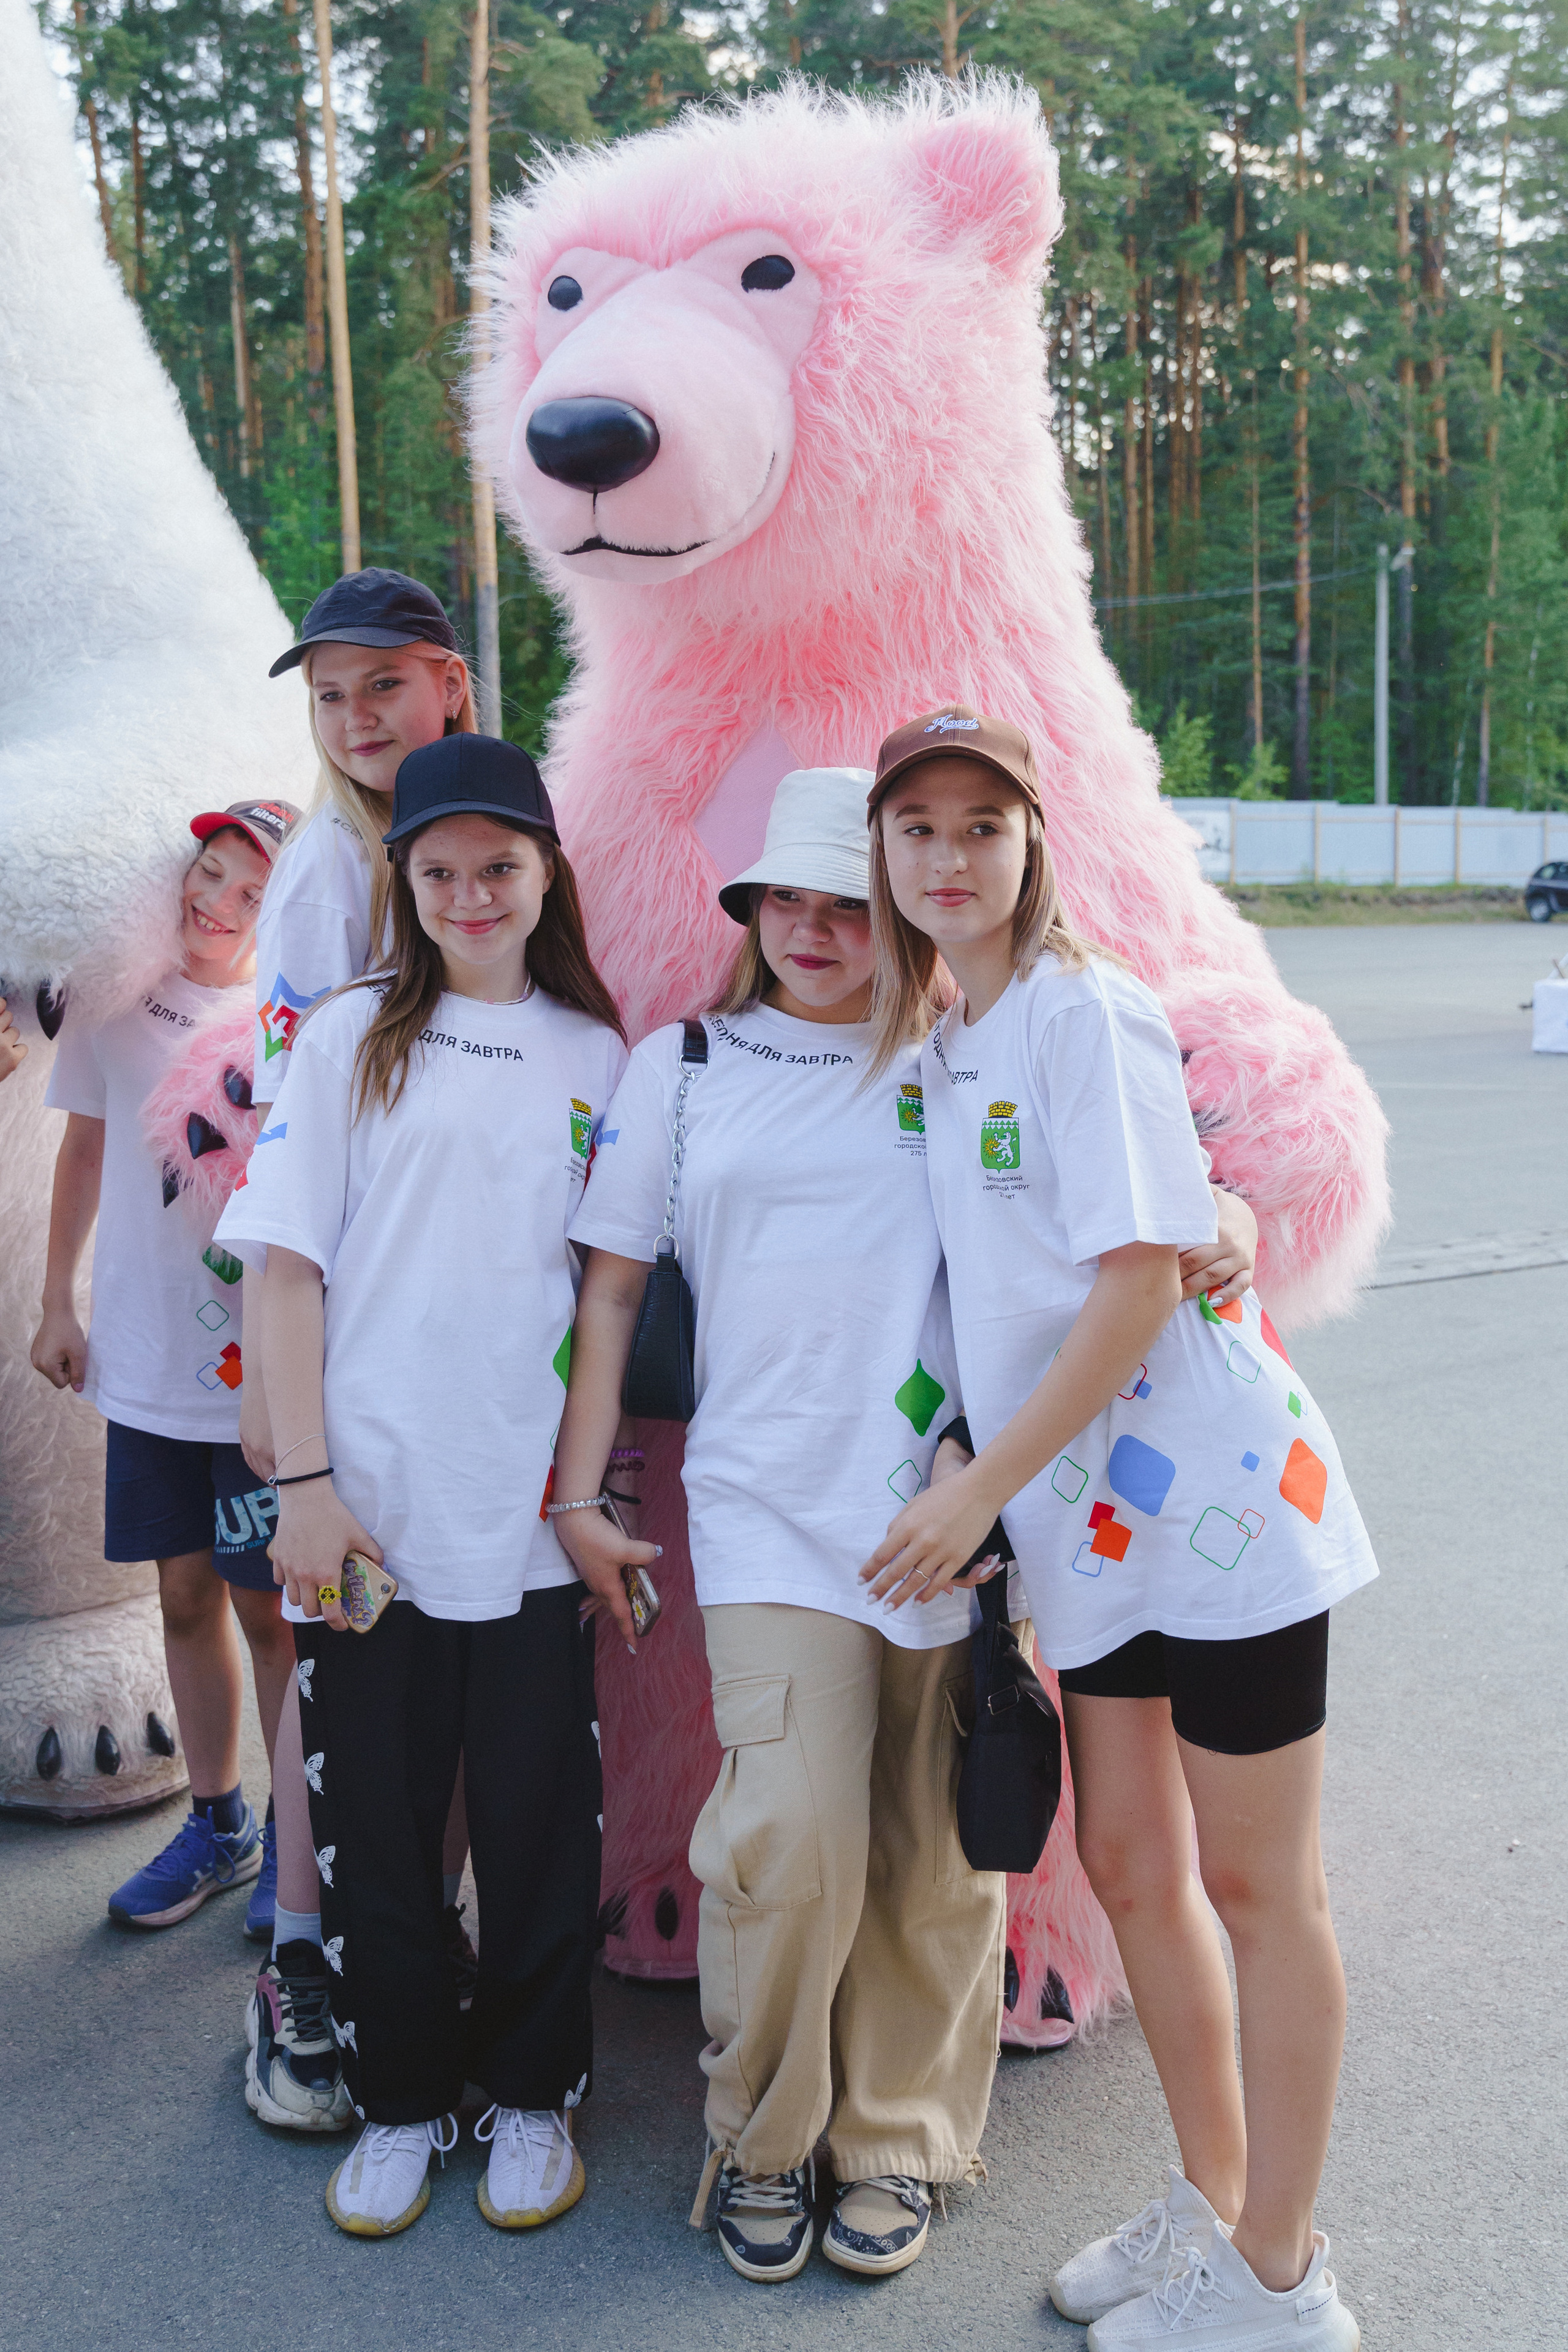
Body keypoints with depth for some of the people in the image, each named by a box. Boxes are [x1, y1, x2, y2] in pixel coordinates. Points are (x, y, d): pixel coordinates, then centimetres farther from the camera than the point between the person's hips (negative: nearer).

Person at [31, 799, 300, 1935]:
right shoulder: (120, 997, 3)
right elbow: (88, 1150, 12)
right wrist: (58, 1303, 11)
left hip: (261, 1365, -3)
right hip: (146, 1362, 4)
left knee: (269, 1606, 5)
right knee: (188, 1595, 13)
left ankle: (294, 1836, 23)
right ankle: (218, 1827, 31)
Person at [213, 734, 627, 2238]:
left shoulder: (598, 1056, 8)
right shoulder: (350, 1040, 3)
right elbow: (287, 1267, -1)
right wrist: (306, 1481, -8)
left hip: (535, 1509, 1)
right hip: (369, 1507, -1)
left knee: (539, 1819, 8)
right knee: (372, 1818, 9)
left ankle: (534, 2095, 30)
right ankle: (399, 2100, 31)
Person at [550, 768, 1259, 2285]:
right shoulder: (680, 1067, 11)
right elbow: (610, 1288, 12)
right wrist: (578, 1489, 8)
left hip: (949, 1507, 1)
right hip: (768, 1505, 0)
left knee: (934, 1856, 5)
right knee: (789, 1838, -12)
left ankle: (899, 2141, 29)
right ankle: (760, 2141, 15)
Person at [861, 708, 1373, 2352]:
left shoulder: (1086, 1012, -12)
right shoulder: (938, 1048, 11)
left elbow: (1139, 1284, -18)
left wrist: (976, 1492, -16)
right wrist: (989, 1499, 8)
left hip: (1215, 1492, -8)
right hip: (1093, 1521, 8)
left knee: (1257, 1884, 5)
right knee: (1130, 1866, 16)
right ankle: (1211, 2205, 36)